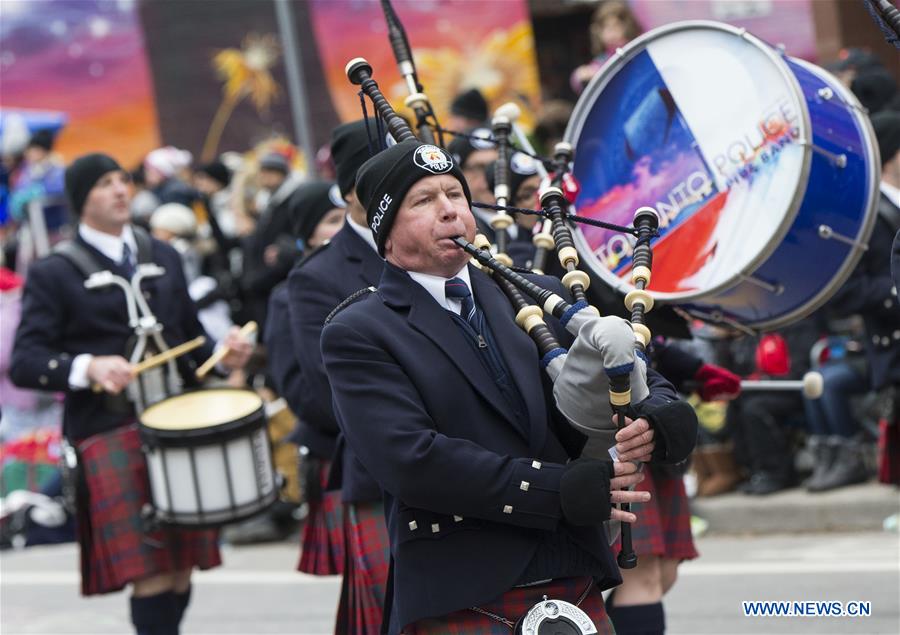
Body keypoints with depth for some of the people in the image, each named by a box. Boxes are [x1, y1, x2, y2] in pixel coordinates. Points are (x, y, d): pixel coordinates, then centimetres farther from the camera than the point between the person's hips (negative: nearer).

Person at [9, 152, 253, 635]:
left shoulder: (163, 258, 17)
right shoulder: (54, 274, 1)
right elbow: (24, 363, -7)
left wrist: (222, 356, 1)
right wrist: (88, 368, -24)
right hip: (109, 436, -5)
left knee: (181, 571, 6)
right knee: (152, 574, -13)